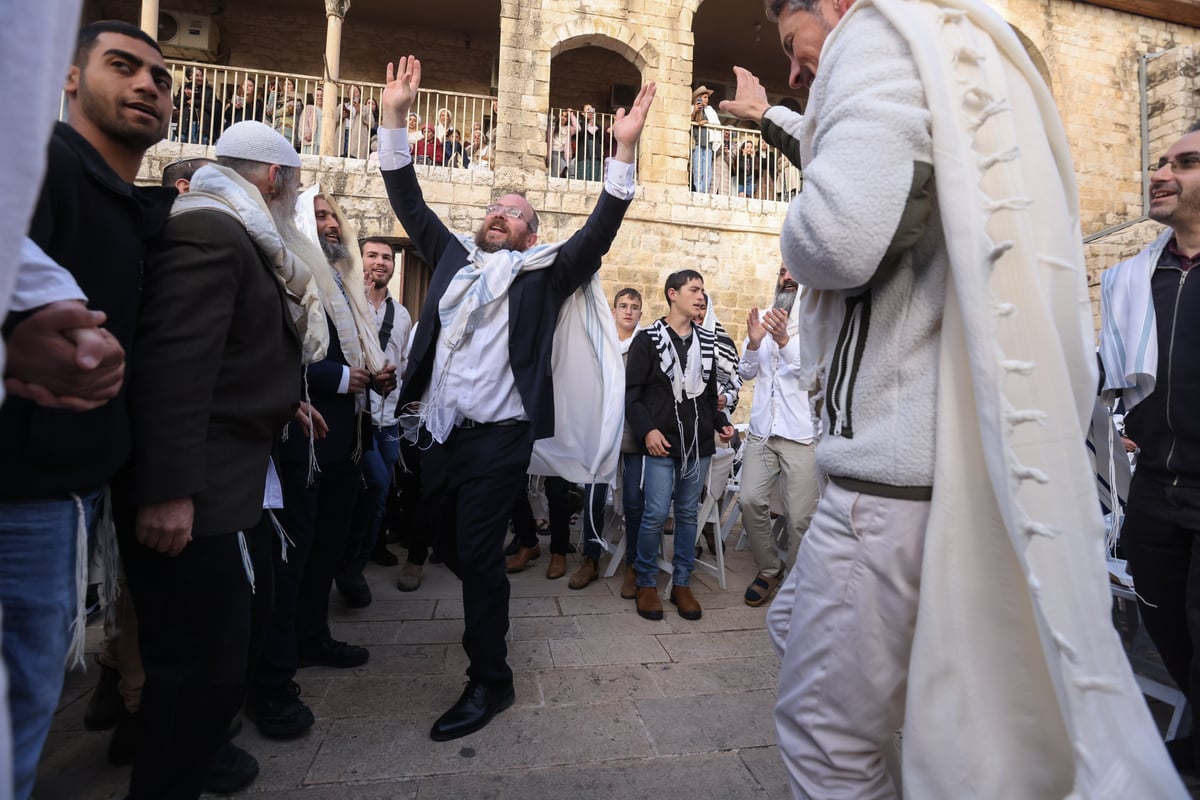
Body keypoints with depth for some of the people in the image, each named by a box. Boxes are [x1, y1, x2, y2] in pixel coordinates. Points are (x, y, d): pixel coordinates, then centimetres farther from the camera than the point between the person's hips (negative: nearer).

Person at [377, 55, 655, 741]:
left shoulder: (542, 272, 4)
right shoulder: (455, 257, 16)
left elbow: (598, 233, -5)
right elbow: (410, 204, 16)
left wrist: (625, 151, -12)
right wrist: (395, 117, 11)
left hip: (498, 438, -5)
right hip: (440, 433, 6)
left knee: (479, 556, -2)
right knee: (452, 548, 17)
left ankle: (490, 683, 15)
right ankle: (486, 614, 45)